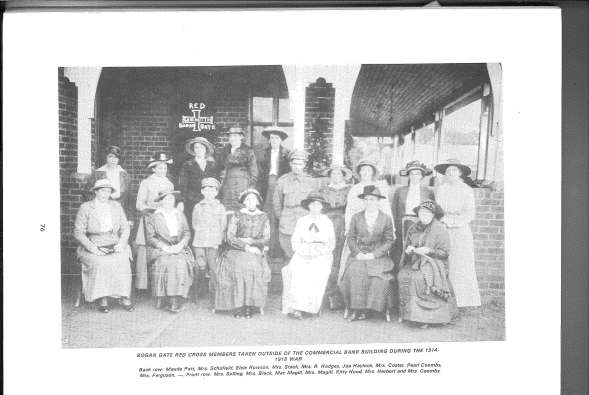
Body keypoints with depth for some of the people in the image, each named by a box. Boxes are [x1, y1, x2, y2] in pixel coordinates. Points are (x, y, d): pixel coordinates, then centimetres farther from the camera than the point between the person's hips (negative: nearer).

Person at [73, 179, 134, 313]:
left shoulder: (116, 206, 13)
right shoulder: (85, 208, 3)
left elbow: (125, 228, 12)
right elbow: (78, 232, 0)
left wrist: (121, 243, -7)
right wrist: (92, 247, -14)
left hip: (115, 247, 2)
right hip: (93, 248, -2)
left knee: (122, 261, -28)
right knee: (100, 263, -32)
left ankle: (124, 298, -22)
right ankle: (102, 299, -24)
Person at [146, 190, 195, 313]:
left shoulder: (180, 215, 22)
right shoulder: (153, 218, 12)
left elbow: (187, 233, 15)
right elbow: (150, 238, 3)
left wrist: (181, 244, -5)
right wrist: (164, 247, -11)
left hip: (179, 248, 2)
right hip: (161, 249, -1)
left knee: (181, 263, -30)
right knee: (164, 263, -33)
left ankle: (175, 301, -30)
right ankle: (160, 297, -27)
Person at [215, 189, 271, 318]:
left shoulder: (264, 217, 13)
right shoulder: (237, 216, 7)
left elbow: (266, 240, 8)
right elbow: (230, 238, -1)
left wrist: (251, 241, -6)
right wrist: (246, 247, -11)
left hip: (256, 253, 1)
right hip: (236, 251, -1)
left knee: (254, 266, -31)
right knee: (239, 266, -31)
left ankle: (251, 306, -24)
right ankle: (238, 306, -27)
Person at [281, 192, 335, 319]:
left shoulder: (327, 222, 12)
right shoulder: (301, 221, 14)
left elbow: (331, 244, 10)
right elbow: (295, 242, 9)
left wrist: (317, 253, -6)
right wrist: (304, 251, -9)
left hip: (322, 256, 0)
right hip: (303, 254, 0)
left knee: (317, 273, -30)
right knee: (298, 272, -29)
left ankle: (306, 307, -27)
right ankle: (296, 307, -32)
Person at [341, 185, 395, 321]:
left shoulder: (386, 219, 3)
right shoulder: (356, 217, 8)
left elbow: (389, 240, 2)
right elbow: (351, 237, 9)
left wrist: (374, 254, -10)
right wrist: (357, 253, -8)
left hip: (378, 256, -1)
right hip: (358, 255, 1)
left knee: (378, 277, -29)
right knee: (353, 273, -28)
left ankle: (367, 309, -15)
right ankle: (355, 309, -18)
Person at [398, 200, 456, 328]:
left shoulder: (440, 229, -2)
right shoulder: (413, 229, 11)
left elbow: (444, 252, -5)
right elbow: (406, 249, 18)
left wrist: (429, 251, -17)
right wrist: (408, 250, -5)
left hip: (434, 263, -5)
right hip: (414, 263, 5)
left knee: (419, 278, -33)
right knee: (402, 276, -25)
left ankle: (424, 315, -25)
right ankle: (405, 312, -17)